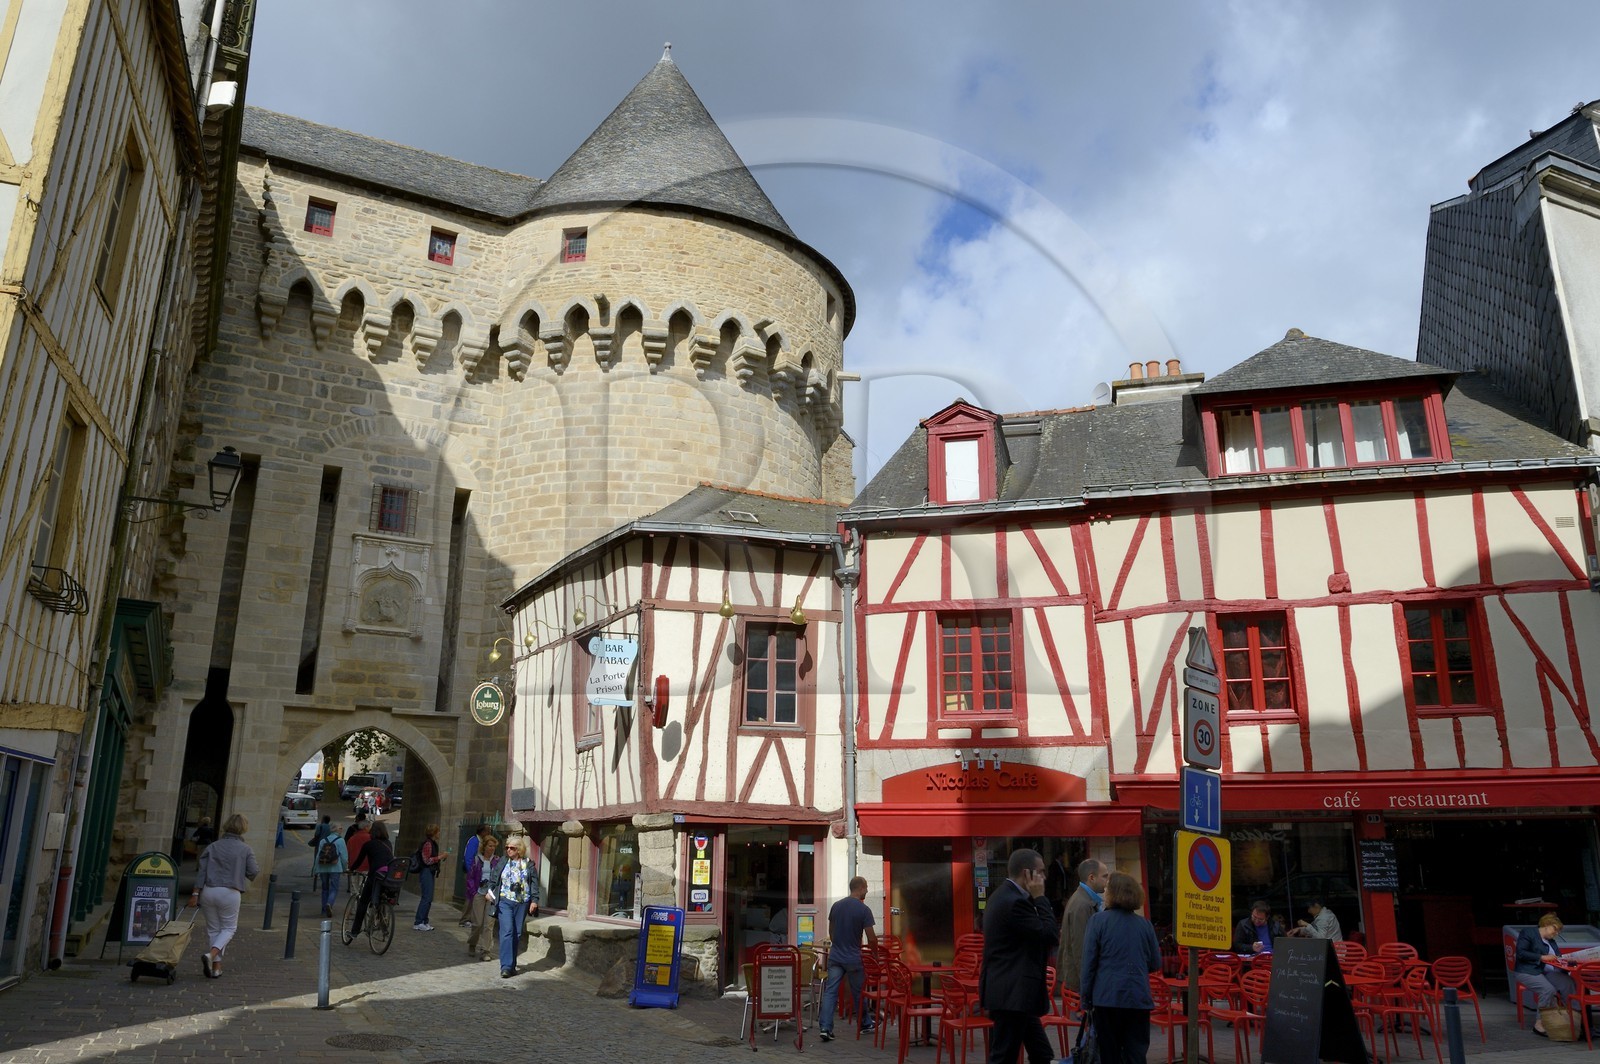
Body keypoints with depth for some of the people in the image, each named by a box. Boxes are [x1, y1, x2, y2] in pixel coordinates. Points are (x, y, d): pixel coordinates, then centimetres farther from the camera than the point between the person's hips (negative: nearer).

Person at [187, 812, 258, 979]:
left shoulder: (212, 847, 8)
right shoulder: (246, 849, 0)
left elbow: (201, 871, 3)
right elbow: (253, 872, -4)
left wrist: (196, 893, 3)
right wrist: (259, 868, 18)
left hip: (208, 891, 3)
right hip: (230, 893, -3)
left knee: (213, 929, 14)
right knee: (228, 928, 12)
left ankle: (216, 966, 16)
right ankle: (211, 954, -12)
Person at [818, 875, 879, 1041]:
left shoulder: (836, 906, 4)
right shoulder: (864, 910, -12)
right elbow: (871, 938, -10)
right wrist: (874, 948, 10)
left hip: (835, 957, 4)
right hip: (853, 959, -4)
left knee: (830, 991, 2)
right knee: (858, 992, 13)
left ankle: (825, 1027, -7)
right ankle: (865, 1023, 29)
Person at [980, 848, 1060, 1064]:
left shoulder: (1003, 895, 12)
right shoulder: (1015, 902, -21)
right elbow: (1050, 934, -19)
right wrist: (1040, 898, -12)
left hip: (1010, 990, 11)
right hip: (1012, 993, -11)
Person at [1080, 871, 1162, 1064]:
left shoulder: (1099, 920, -5)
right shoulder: (1144, 924, 4)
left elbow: (1089, 963, -6)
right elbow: (1156, 964, 11)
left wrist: (1086, 999, 2)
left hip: (1108, 997, -2)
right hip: (1139, 998, 2)